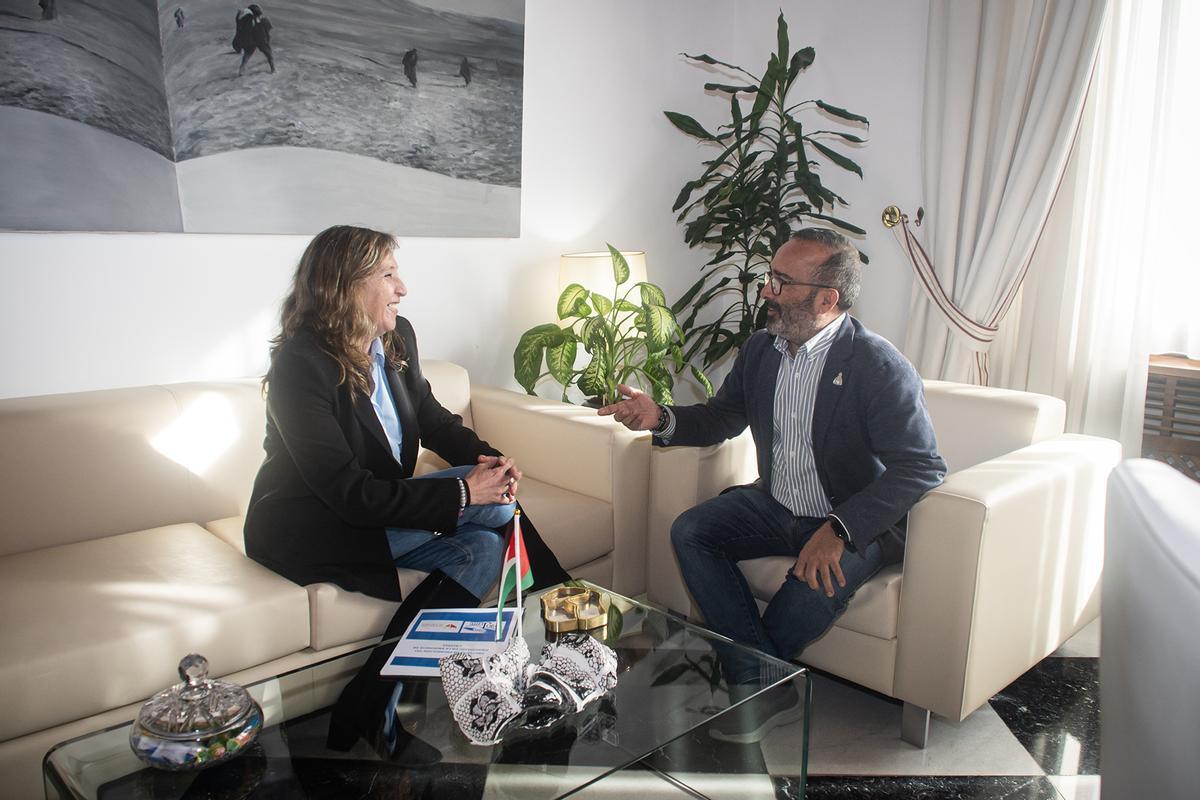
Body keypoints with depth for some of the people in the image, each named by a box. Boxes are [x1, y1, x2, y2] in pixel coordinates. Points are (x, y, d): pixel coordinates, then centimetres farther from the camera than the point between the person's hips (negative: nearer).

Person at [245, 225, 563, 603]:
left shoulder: (398, 337, 1)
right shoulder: (302, 364, -23)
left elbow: (435, 420, 11)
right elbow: (351, 494, -27)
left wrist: (488, 458, -11)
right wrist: (463, 492, -27)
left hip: (376, 512, 8)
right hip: (307, 533, -7)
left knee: (482, 545, -17)